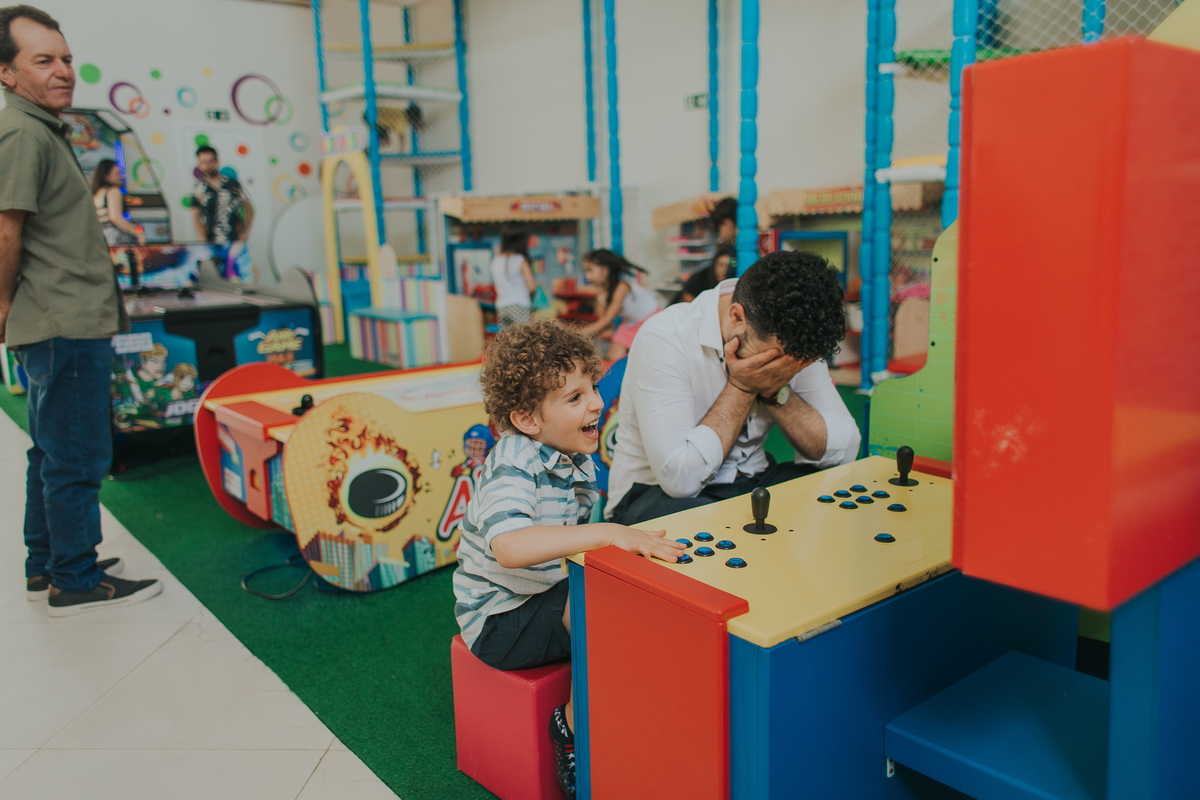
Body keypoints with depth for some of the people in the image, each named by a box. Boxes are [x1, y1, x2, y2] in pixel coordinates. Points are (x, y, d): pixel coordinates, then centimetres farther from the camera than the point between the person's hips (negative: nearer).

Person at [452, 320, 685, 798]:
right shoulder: (513, 467, -25)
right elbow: (510, 546, -44)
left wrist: (636, 540, -2)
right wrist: (607, 534, -49)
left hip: (551, 593, 9)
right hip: (501, 618, -8)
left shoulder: (578, 460, 2)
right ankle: (575, 728, -5)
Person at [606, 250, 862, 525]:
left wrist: (776, 392, -19)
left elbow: (844, 451, -6)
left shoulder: (790, 341, -5)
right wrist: (742, 387, -24)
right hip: (658, 494, -5)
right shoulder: (665, 339, -22)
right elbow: (680, 478, -28)